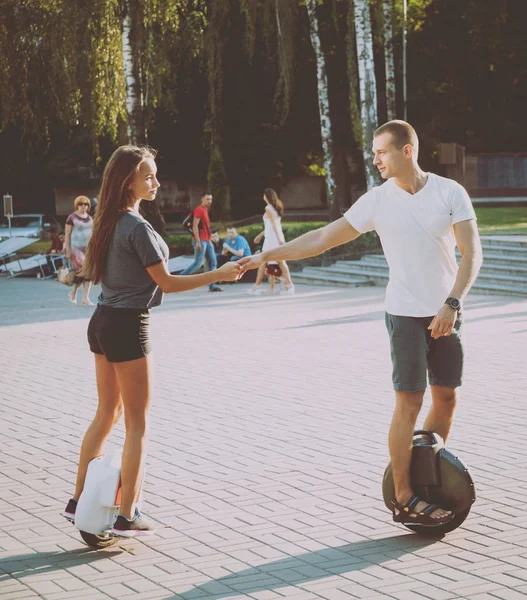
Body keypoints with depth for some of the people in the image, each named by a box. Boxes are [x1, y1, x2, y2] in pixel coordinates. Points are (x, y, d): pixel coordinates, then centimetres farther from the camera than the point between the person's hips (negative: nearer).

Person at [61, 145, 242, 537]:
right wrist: (219, 275, -14)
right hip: (127, 327, -9)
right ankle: (127, 517, 4)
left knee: (108, 413, 18)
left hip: (103, 323, 9)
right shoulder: (138, 228, -18)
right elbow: (166, 283, -16)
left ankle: (79, 502, 22)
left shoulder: (110, 222, 8)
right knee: (137, 423, 1)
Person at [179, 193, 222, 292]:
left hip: (207, 240, 9)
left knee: (212, 262, 4)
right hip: (201, 240, -9)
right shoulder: (199, 210, -11)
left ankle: (212, 285, 3)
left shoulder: (205, 210, 18)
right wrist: (198, 241, -22)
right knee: (198, 263, -10)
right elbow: (195, 226, -17)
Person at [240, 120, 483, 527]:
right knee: (409, 401, -6)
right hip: (407, 314, -2)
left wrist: (453, 303, -18)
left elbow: (471, 254, -7)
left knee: (447, 397, 6)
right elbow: (322, 239, -1)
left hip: (446, 313, 2)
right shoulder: (377, 201, -4)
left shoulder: (450, 193, -5)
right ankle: (404, 499, -2)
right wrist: (267, 256, -5)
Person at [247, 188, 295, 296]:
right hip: (278, 237, 8)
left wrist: (279, 238, -23)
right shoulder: (277, 207, 16)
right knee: (281, 261, 3)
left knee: (262, 262, 0)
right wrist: (261, 235, 29)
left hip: (272, 238, -8)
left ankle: (257, 286, 3)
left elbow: (274, 224, -17)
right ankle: (289, 285, -5)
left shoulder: (268, 208, -8)